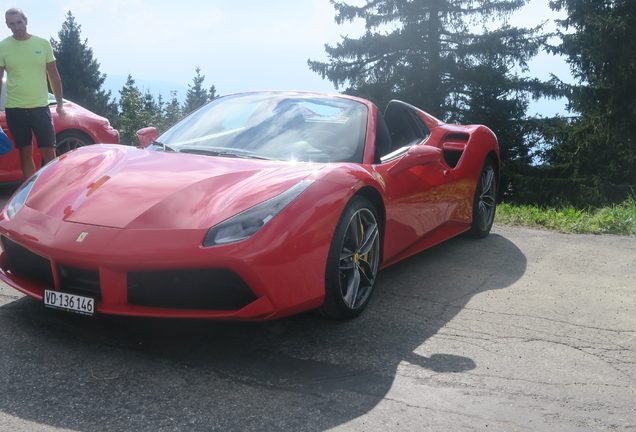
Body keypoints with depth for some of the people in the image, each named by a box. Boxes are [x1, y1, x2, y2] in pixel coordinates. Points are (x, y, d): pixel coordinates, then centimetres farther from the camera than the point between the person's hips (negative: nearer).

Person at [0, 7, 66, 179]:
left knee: (49, 154, -2)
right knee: (25, 154, 7)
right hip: (15, 109, 0)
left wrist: (60, 104, 5)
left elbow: (54, 76, 8)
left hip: (40, 107, 0)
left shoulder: (43, 44, 3)